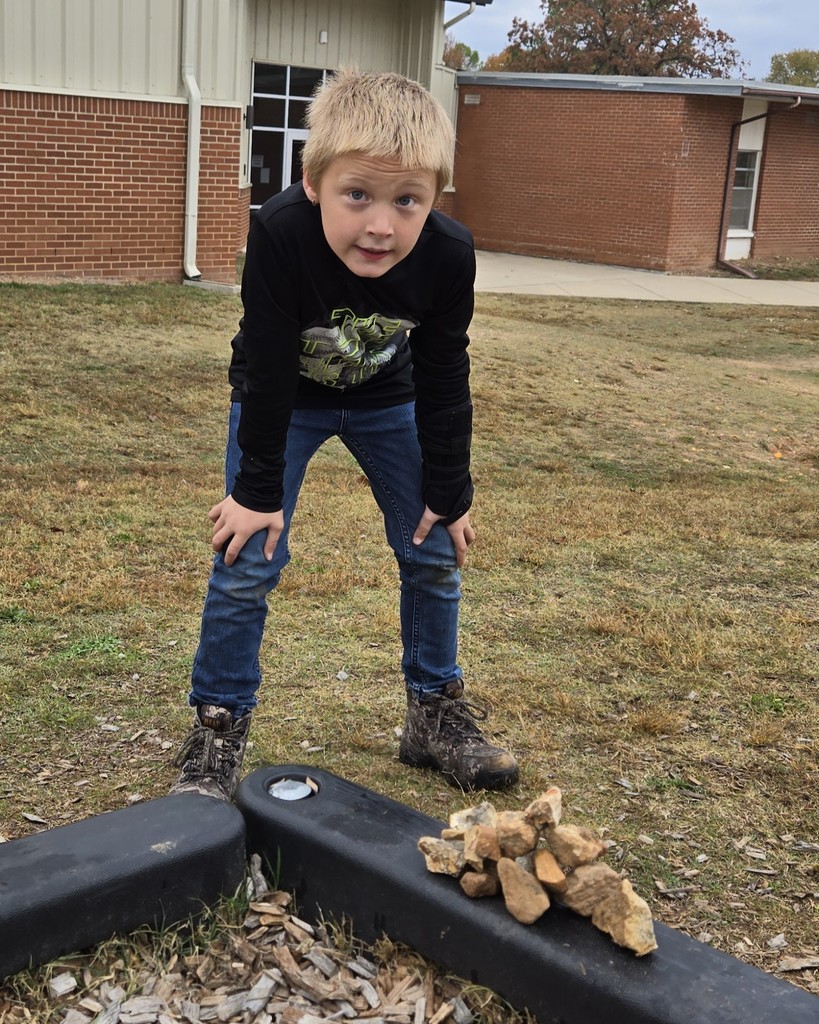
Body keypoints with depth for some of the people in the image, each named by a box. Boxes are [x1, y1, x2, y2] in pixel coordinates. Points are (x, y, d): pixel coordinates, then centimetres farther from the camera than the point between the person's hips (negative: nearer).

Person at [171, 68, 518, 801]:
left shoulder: (449, 256, -29)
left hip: (386, 399, 3)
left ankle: (436, 713, 22)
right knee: (250, 557, -9)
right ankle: (218, 727, 7)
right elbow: (268, 369, -26)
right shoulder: (280, 235, -37)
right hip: (283, 399, -2)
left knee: (434, 550, 4)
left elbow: (444, 383, -15)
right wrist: (258, 489, -19)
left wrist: (449, 494, -8)